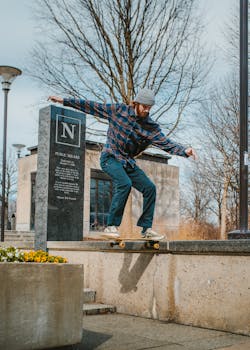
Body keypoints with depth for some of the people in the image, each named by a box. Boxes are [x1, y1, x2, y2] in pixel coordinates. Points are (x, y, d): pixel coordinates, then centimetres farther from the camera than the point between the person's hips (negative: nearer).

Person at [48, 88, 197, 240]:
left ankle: (146, 228, 4)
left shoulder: (152, 127, -3)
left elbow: (167, 144, -12)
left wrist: (185, 151, -32)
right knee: (125, 183, -29)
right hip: (110, 157, -4)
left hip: (128, 162, 5)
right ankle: (111, 226, -21)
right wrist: (64, 101, 0)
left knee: (150, 188, -7)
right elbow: (91, 106, -2)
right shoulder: (118, 110, -7)